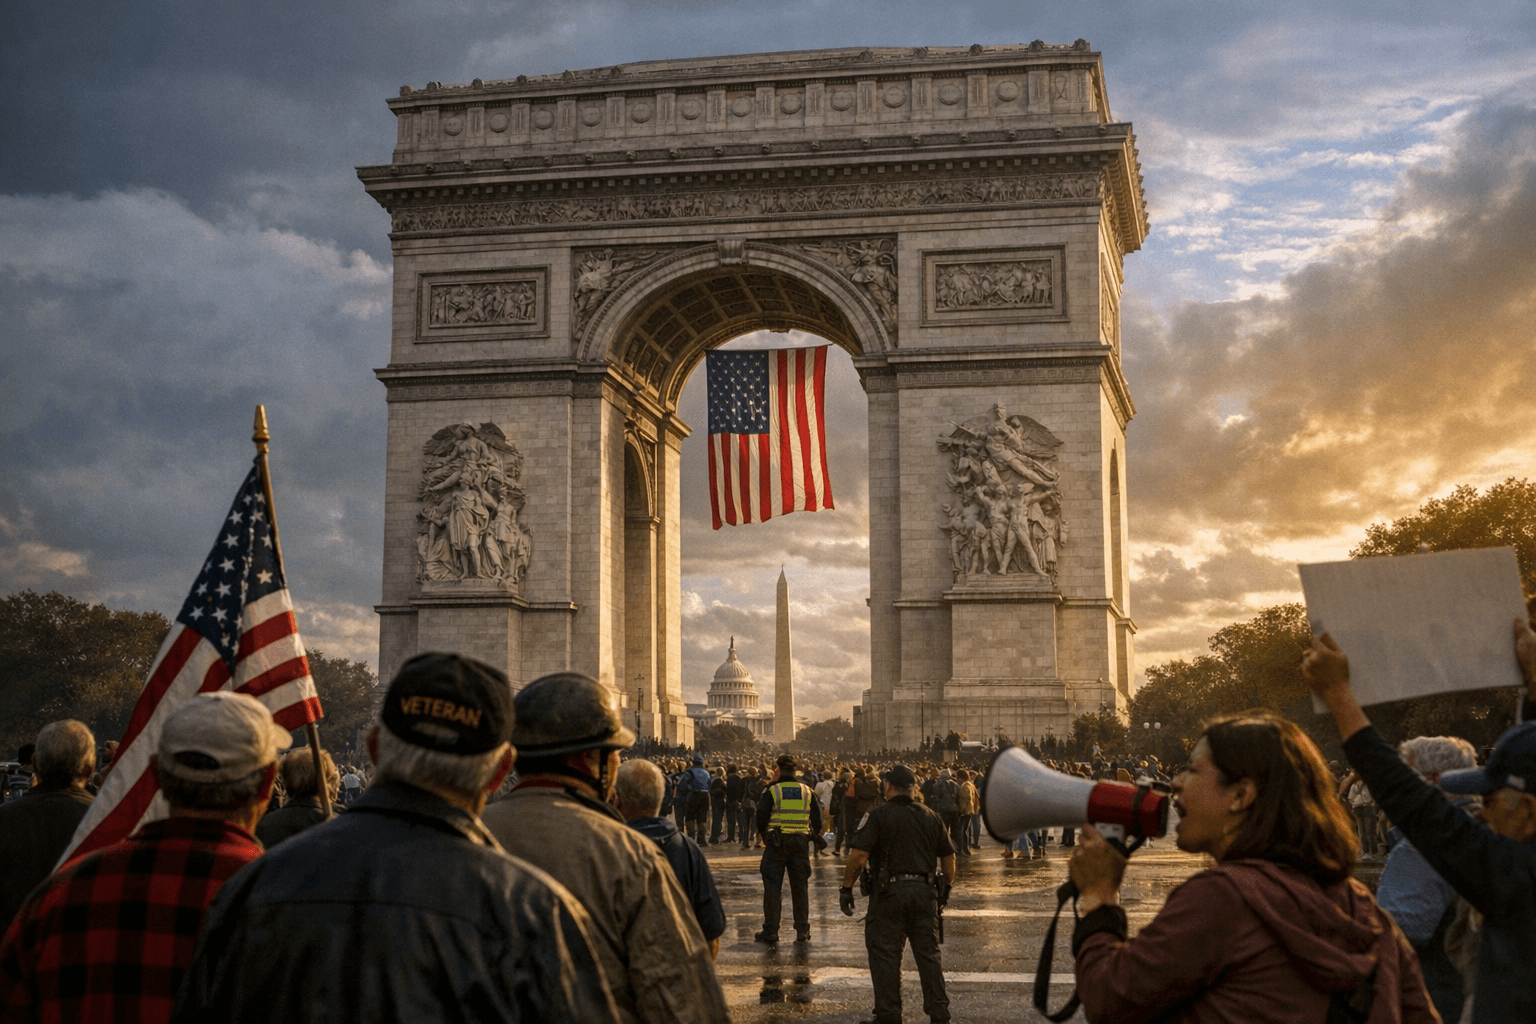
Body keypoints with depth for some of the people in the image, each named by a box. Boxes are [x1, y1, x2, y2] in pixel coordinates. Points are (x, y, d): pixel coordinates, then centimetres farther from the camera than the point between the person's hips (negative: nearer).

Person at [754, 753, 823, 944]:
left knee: (772, 887, 4)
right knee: (800, 887, 11)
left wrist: (762, 834, 9)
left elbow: (761, 818, -8)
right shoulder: (808, 791, 4)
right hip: (801, 843, 3)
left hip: (776, 843, -3)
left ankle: (771, 931, 4)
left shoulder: (771, 791, -7)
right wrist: (813, 834, 20)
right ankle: (802, 931, 11)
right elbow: (817, 820, 6)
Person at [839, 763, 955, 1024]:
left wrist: (847, 887, -4)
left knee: (885, 954, 2)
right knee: (929, 953, 11)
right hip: (925, 892, 5)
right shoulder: (931, 817, 10)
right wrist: (946, 888, 25)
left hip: (889, 894, -5)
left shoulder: (878, 816, -6)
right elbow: (948, 857, 13)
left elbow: (858, 856, -13)